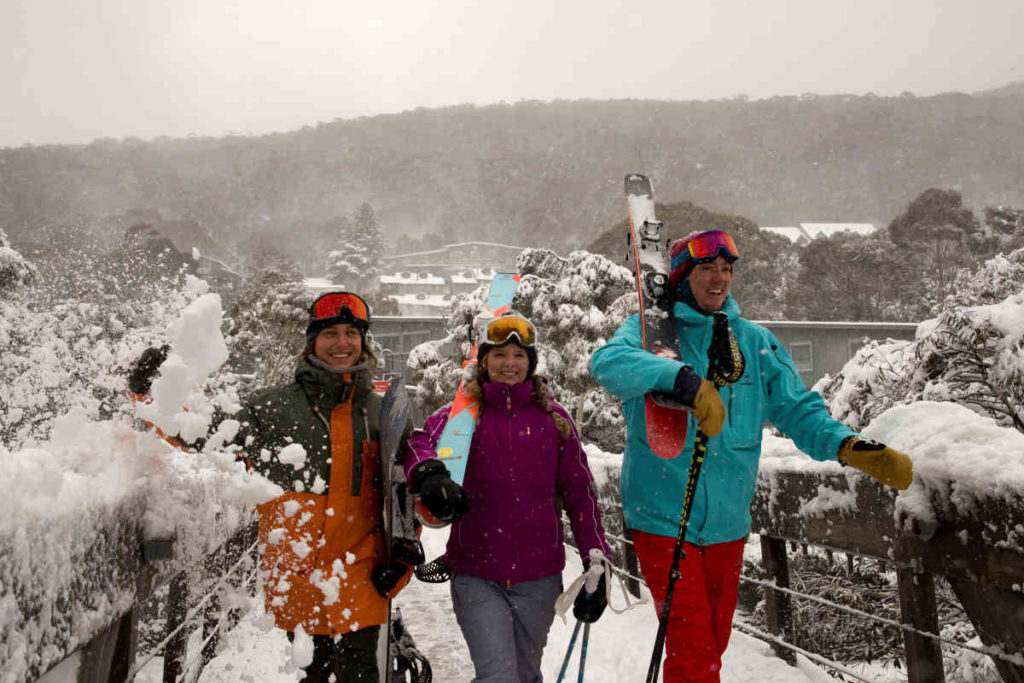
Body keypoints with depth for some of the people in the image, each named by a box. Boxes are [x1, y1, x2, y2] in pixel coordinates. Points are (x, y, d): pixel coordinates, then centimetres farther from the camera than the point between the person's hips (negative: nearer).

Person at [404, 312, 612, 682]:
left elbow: (580, 495, 5)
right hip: (476, 576, -2)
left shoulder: (554, 419, 2)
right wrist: (429, 474, -41)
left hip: (538, 577, 2)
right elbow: (418, 441, -20)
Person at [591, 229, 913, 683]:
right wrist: (682, 378, -43)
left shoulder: (755, 341, 5)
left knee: (714, 641, 21)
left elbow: (796, 407, 3)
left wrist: (849, 447, -15)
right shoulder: (650, 330, -6)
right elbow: (608, 363, -27)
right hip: (662, 516, -4)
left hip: (728, 521, 5)